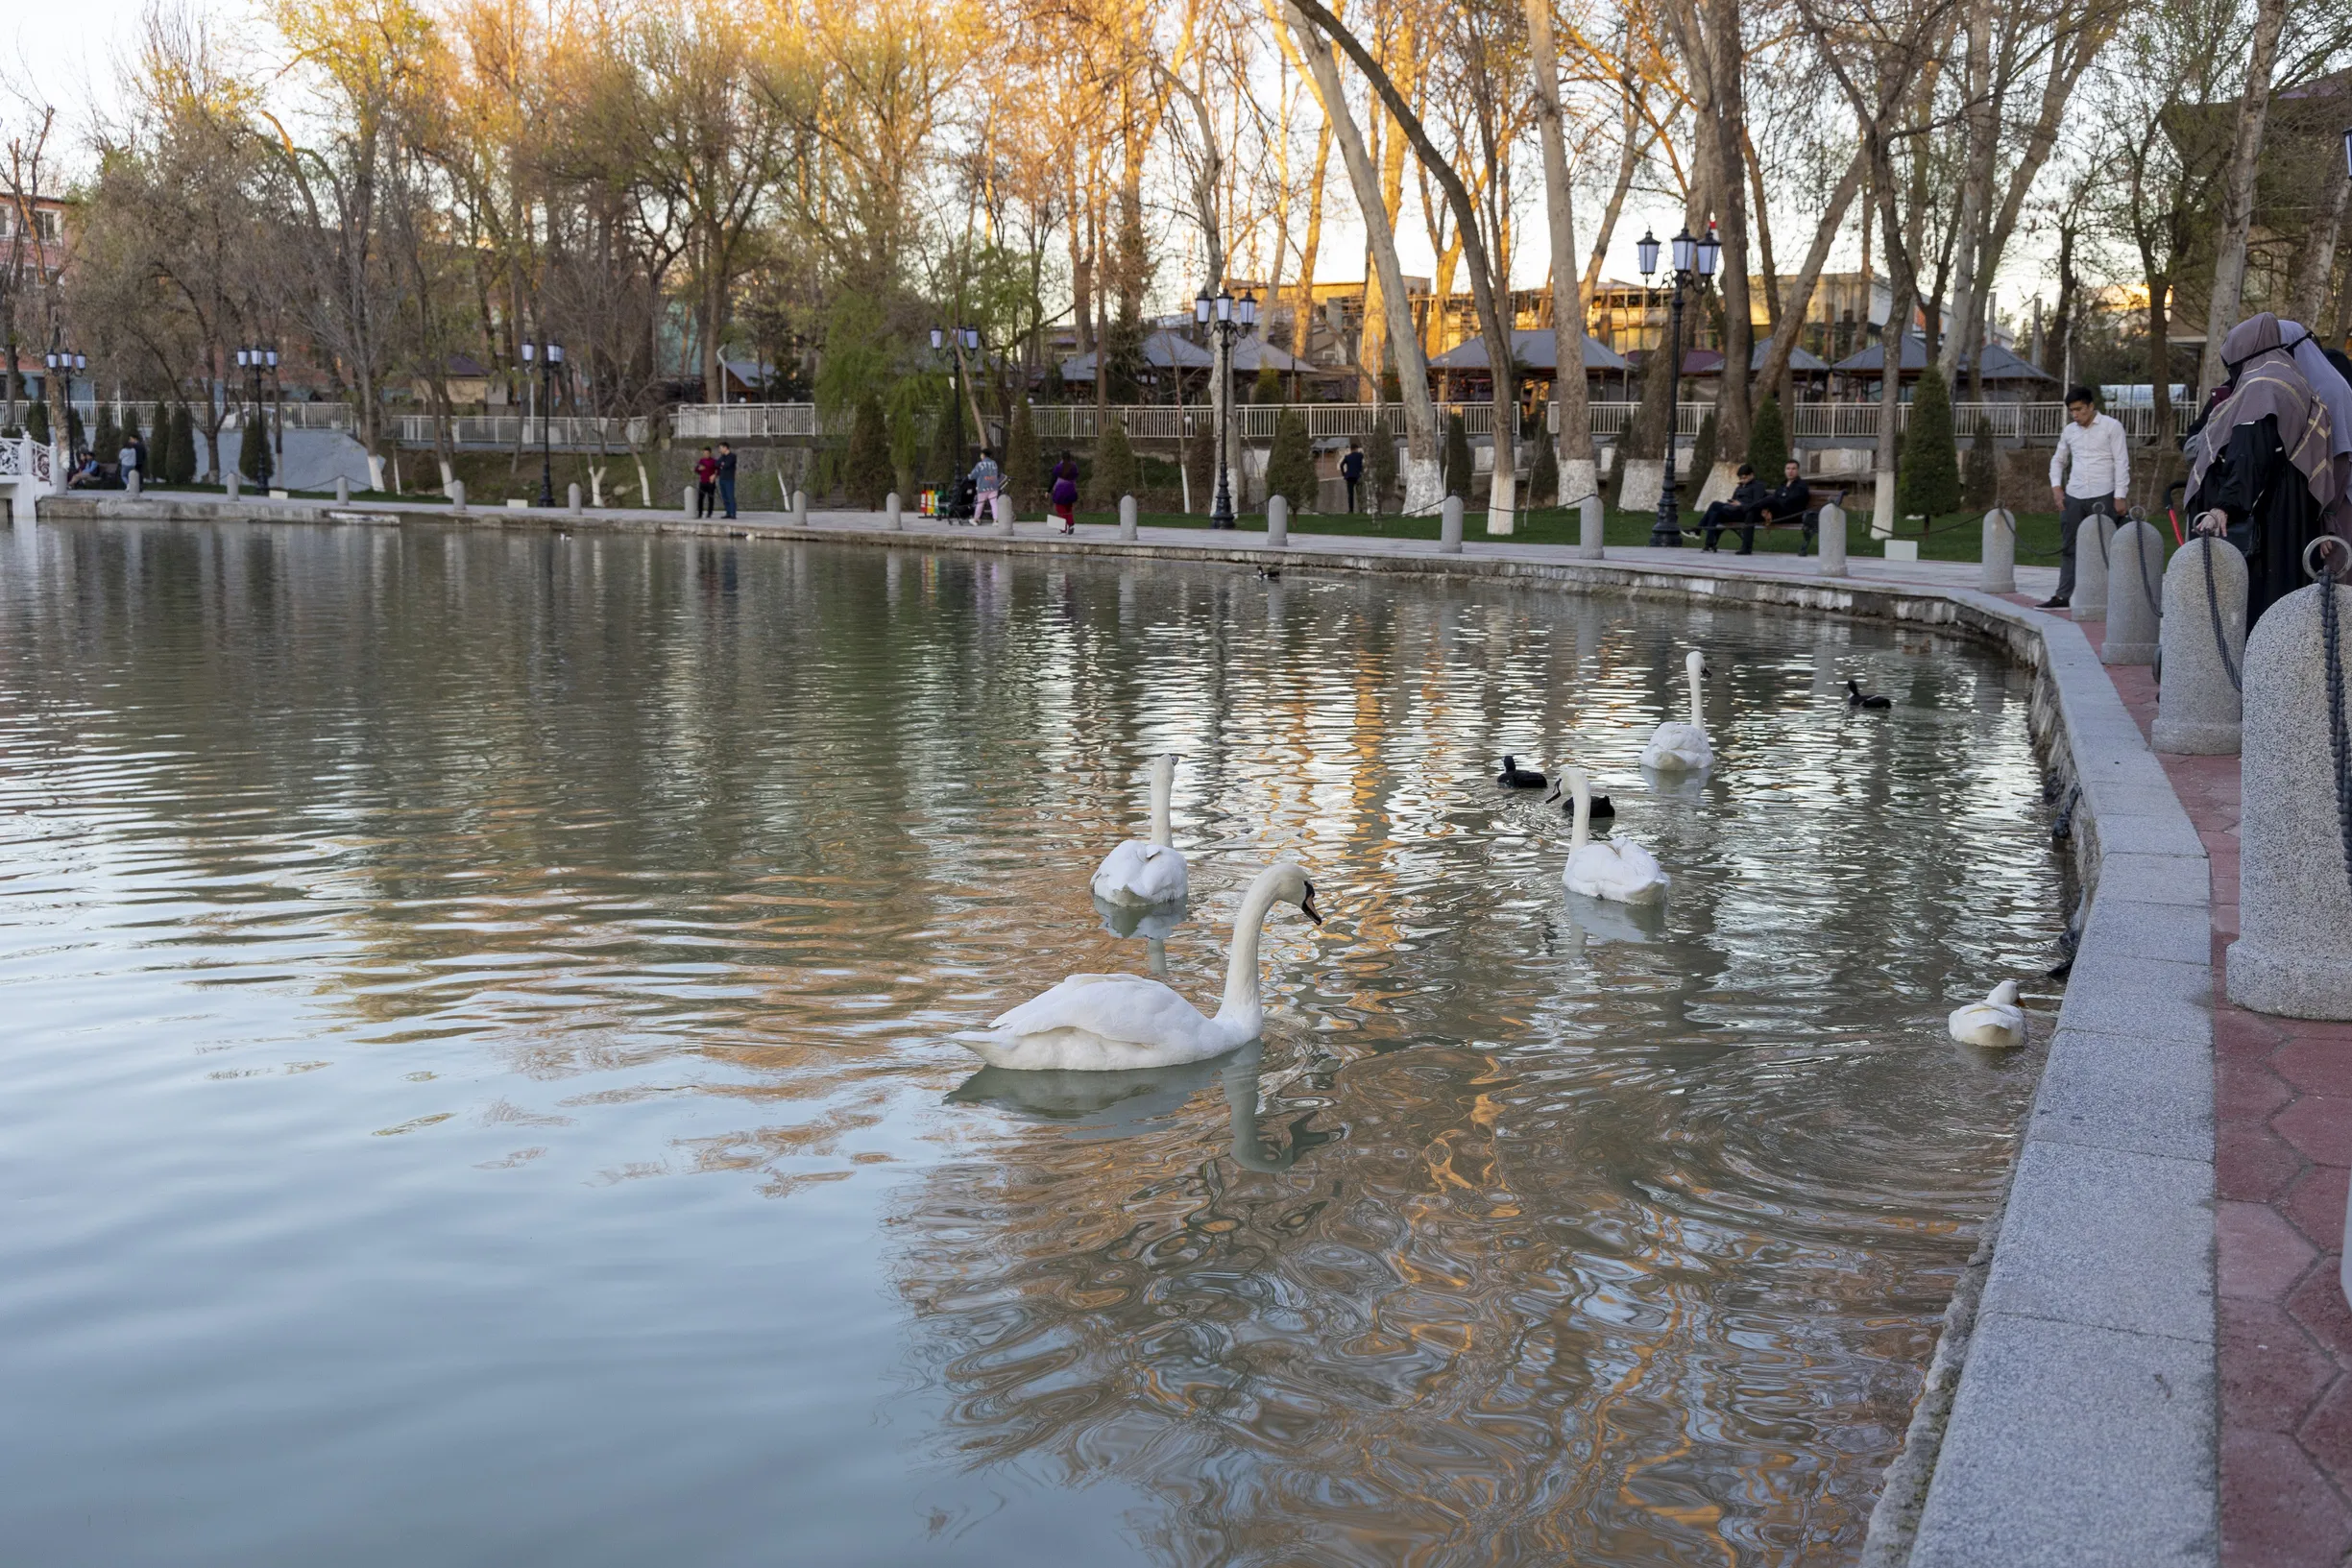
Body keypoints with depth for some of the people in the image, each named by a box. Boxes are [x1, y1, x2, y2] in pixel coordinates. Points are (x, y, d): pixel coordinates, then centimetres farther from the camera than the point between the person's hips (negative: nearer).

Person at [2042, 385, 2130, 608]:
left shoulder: (2111, 426, -3)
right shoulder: (2069, 431, 12)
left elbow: (2121, 462, -6)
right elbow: (2058, 460, 23)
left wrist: (2120, 496, -12)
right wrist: (2056, 486, 7)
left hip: (2103, 496, -5)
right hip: (2073, 497, 5)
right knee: (2068, 546, 3)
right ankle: (2063, 596, 5)